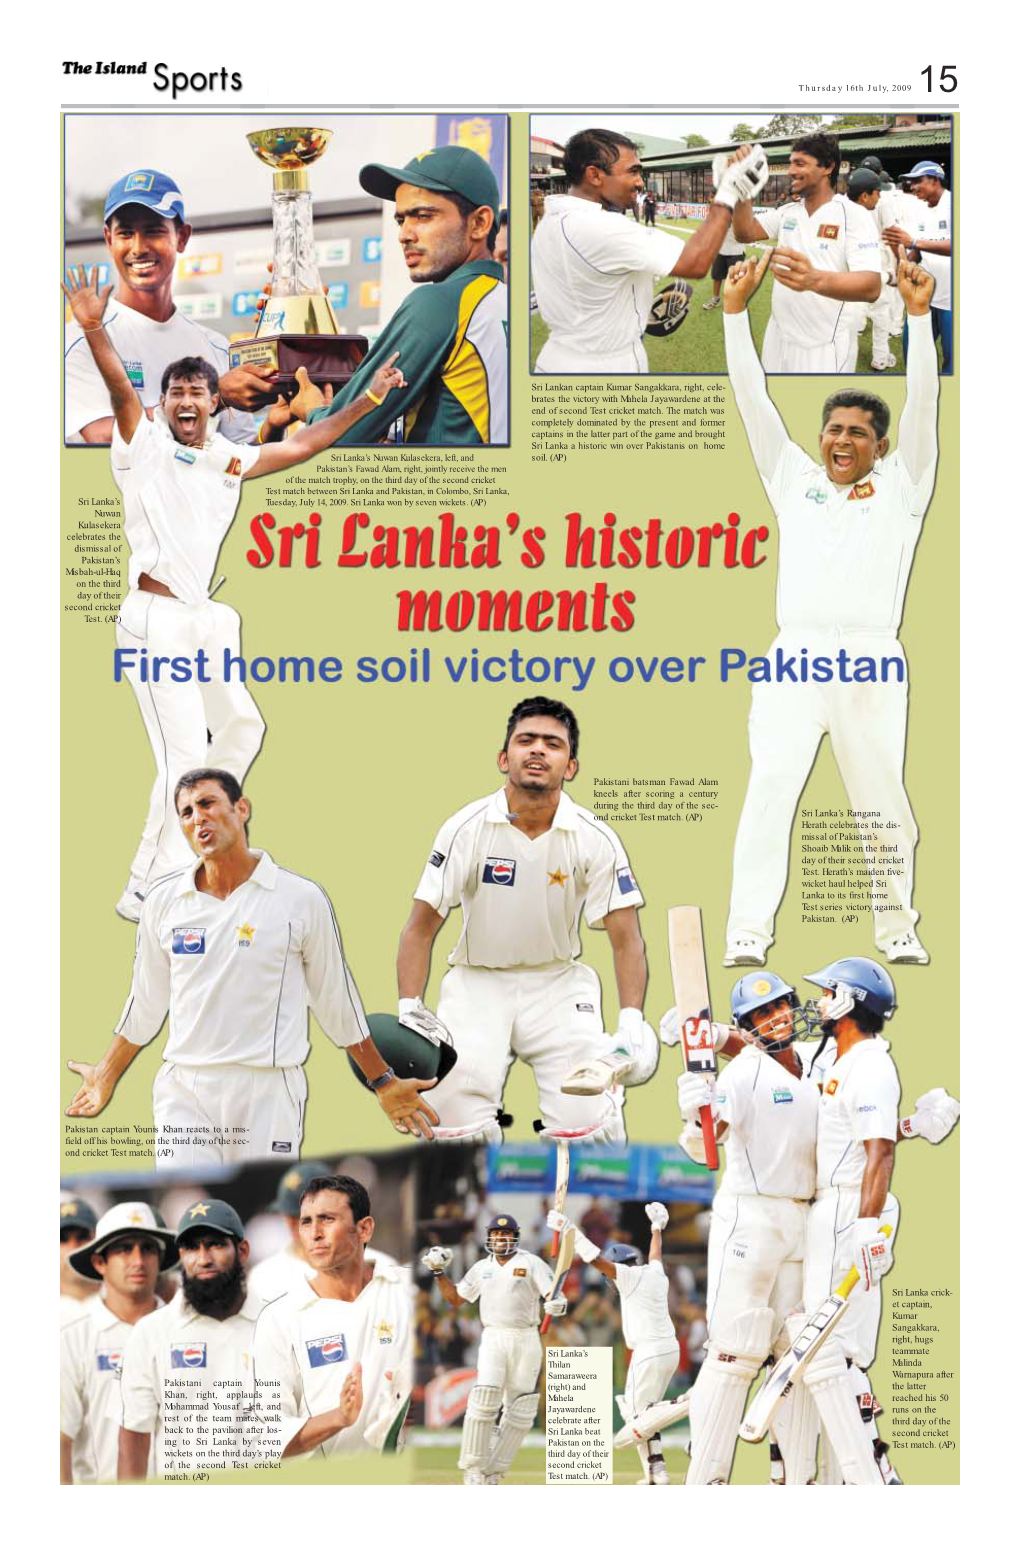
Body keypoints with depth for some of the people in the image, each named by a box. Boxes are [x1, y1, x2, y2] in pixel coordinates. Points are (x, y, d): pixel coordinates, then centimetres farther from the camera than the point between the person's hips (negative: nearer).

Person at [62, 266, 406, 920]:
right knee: (186, 756, -14)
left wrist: (366, 402, 20)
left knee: (242, 727, 22)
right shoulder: (144, 446, -2)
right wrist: (94, 329, -36)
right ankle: (146, 891, -8)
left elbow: (300, 447, 22)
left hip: (205, 618, 8)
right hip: (156, 621, -8)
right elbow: (121, 390, -19)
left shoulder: (228, 461, 15)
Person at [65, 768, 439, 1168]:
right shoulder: (162, 901, 7)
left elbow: (337, 1001, 8)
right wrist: (106, 1078, 24)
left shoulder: (302, 898, 0)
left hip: (267, 1094, -2)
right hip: (182, 1091, 2)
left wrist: (384, 1083, 11)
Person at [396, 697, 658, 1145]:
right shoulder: (466, 829, -11)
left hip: (558, 981, 0)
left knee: (584, 1117, -15)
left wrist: (631, 1021, -22)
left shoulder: (595, 839, -9)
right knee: (458, 1117, -15)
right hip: (478, 980, 0)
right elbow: (421, 928, -9)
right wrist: (409, 1008, -20)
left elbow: (625, 940, -8)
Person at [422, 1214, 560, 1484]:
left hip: (526, 1341, -1)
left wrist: (557, 1303, -30)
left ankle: (493, 1471, 13)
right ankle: (474, 1468, -6)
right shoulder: (481, 1268, 12)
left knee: (520, 1411, 1)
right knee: (484, 1398, -16)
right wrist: (439, 1272, 8)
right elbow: (455, 1299, 19)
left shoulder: (531, 1263, 1)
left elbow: (554, 1296, -7)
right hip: (493, 1338, 1)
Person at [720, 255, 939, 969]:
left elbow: (922, 403, 3)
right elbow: (753, 400, 12)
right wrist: (736, 310, 4)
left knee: (883, 802, 4)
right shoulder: (794, 478, 17)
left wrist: (920, 314, -8)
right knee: (770, 789, -11)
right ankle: (748, 932, -15)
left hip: (871, 661, 0)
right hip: (797, 655, 1)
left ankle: (898, 929, 17)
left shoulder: (901, 487, 13)